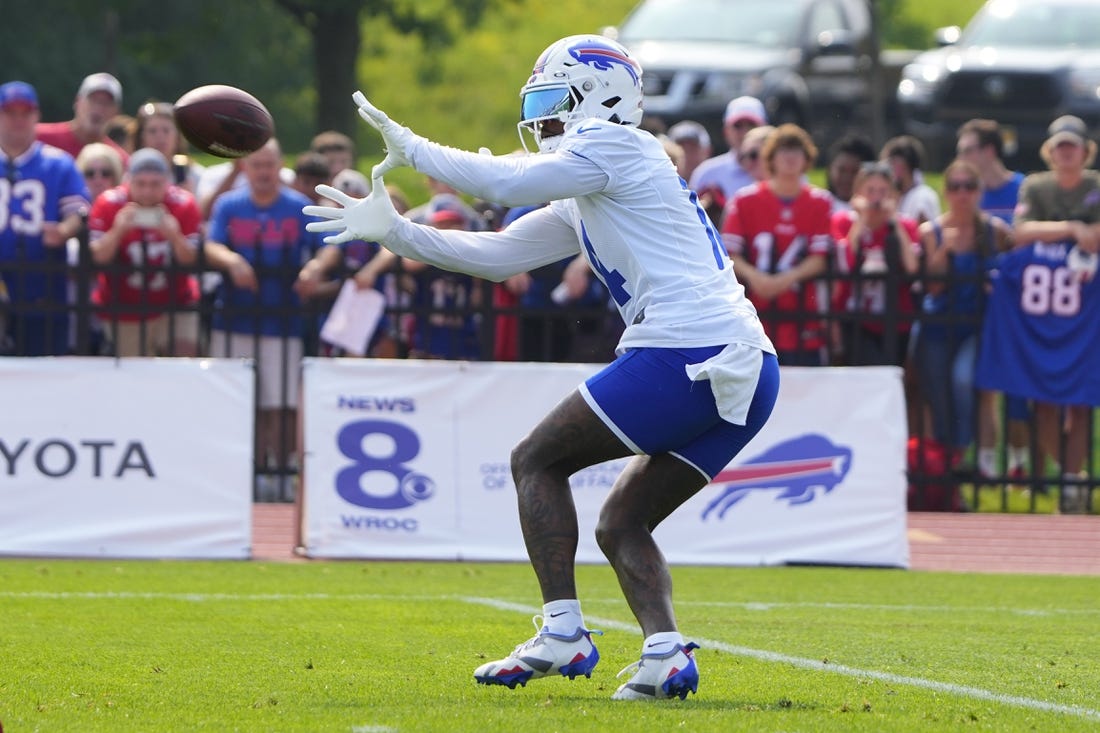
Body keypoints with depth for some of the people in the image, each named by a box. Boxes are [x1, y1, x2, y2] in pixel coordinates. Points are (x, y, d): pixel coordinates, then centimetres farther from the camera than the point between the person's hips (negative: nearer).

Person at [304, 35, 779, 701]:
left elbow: (506, 182, -6)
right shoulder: (585, 202, 27)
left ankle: (562, 632, -2)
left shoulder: (618, 147, 0)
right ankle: (666, 654, -5)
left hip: (684, 354, -9)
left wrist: (411, 148, 7)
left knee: (538, 460, 5)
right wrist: (393, 232, 25)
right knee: (622, 526, 15)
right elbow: (498, 254, 28)